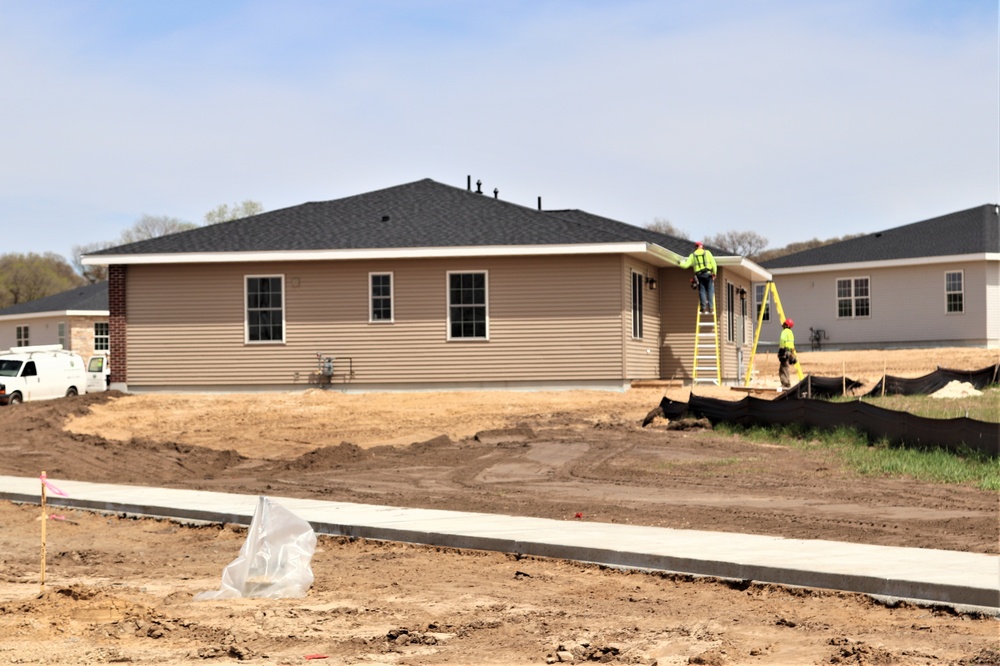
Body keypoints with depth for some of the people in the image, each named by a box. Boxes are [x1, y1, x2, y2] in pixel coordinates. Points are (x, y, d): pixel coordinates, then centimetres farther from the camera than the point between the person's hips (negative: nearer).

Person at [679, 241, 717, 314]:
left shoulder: (693, 255, 11)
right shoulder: (707, 253, 9)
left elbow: (686, 265, 5)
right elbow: (713, 263, 0)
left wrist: (680, 263, 25)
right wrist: (714, 273, 5)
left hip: (699, 275, 1)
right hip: (708, 274, -1)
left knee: (702, 291, 2)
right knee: (710, 291, 1)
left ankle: (703, 308, -7)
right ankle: (710, 308, -7)